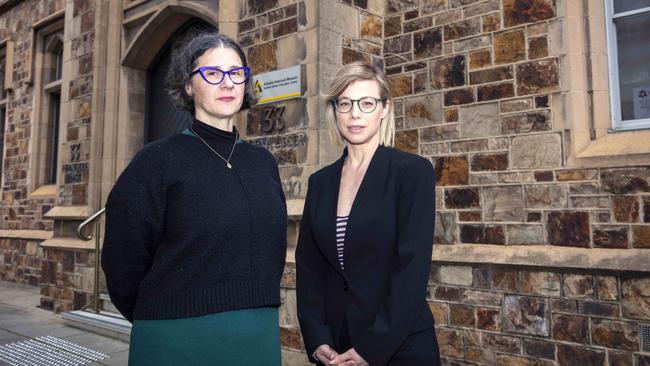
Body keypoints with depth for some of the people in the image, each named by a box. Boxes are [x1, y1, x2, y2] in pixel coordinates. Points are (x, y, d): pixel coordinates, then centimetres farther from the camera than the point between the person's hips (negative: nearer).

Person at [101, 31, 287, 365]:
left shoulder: (263, 163, 5)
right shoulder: (158, 161, -9)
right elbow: (123, 264, -6)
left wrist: (255, 309, 8)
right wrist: (165, 317, 5)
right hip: (178, 338, -4)